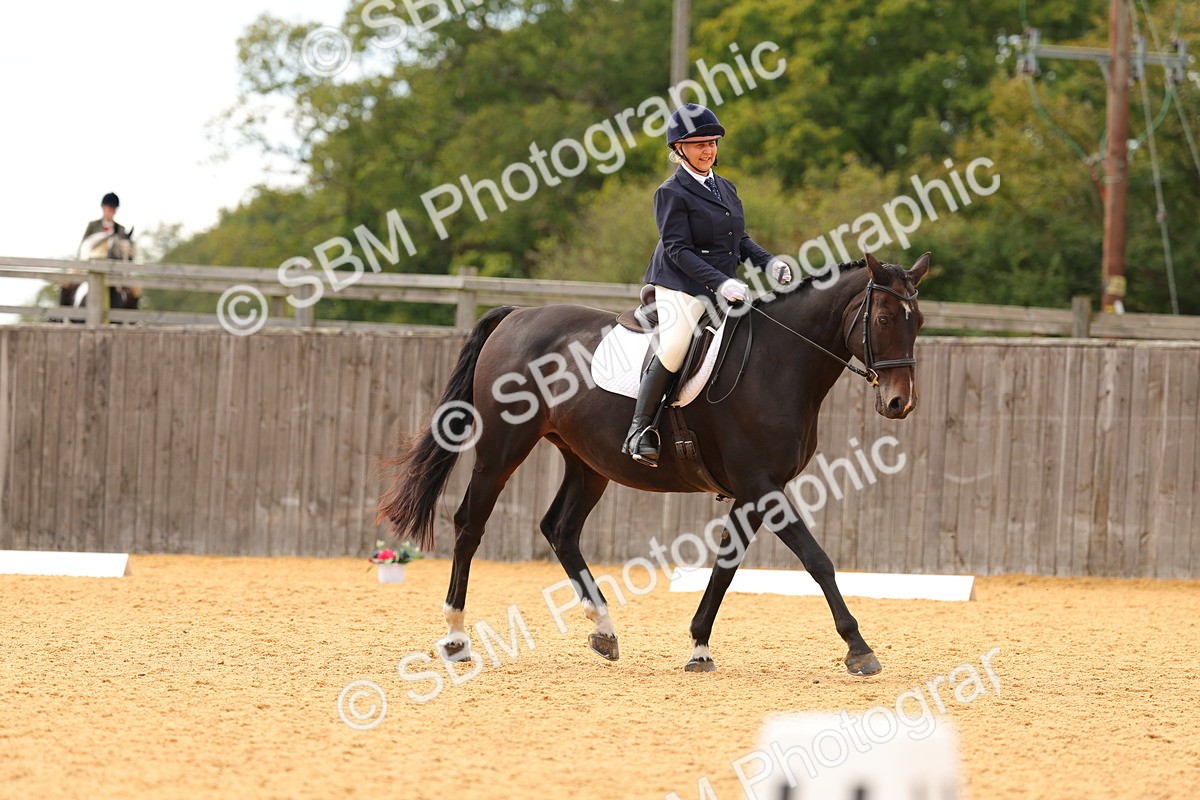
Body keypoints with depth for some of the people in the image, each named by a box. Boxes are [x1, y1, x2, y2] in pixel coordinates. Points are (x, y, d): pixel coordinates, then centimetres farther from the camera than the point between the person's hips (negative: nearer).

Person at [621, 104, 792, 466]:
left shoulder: (725, 188, 17)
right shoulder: (671, 193, -6)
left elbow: (741, 241, 20)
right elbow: (678, 250, -14)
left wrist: (770, 262, 0)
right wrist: (720, 283, -24)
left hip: (725, 286, 8)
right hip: (681, 288, -8)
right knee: (675, 345, -27)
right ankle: (640, 429, -19)